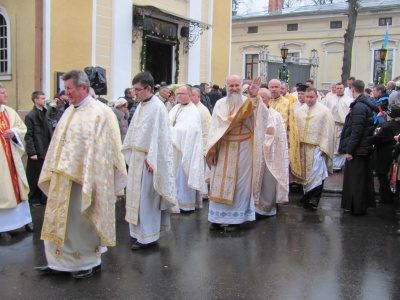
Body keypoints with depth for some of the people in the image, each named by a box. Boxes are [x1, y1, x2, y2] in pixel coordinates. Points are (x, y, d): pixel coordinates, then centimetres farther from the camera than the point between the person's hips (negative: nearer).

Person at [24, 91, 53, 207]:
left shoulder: (45, 114, 11)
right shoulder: (30, 116, -9)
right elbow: (28, 136, -13)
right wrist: (32, 152, -16)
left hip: (47, 151, 6)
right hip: (37, 152, -6)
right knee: (35, 177, 6)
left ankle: (43, 197, 23)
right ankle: (34, 199, 18)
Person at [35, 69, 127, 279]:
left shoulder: (99, 112, -12)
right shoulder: (69, 112, 12)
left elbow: (101, 148, -16)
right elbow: (59, 143, 17)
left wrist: (89, 179, -19)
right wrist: (55, 172, 15)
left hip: (85, 178, -8)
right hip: (63, 178, 8)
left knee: (84, 220, 4)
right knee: (61, 219, 13)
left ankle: (91, 261, 21)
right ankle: (60, 261, 25)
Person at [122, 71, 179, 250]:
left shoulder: (157, 107, -15)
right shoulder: (141, 105, 11)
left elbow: (158, 135, -18)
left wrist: (150, 159, -19)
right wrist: (128, 152, 14)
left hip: (148, 158, -9)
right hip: (137, 156, 9)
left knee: (146, 197, -2)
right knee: (137, 194, 14)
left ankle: (148, 236, 8)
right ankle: (140, 230, 26)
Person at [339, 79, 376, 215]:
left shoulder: (359, 106, -20)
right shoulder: (367, 104, 11)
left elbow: (356, 130, -24)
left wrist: (349, 150, -20)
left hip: (357, 148, -10)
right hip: (366, 147, 10)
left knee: (355, 179, -1)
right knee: (365, 177, 18)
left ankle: (356, 207, 7)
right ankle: (365, 203, 30)